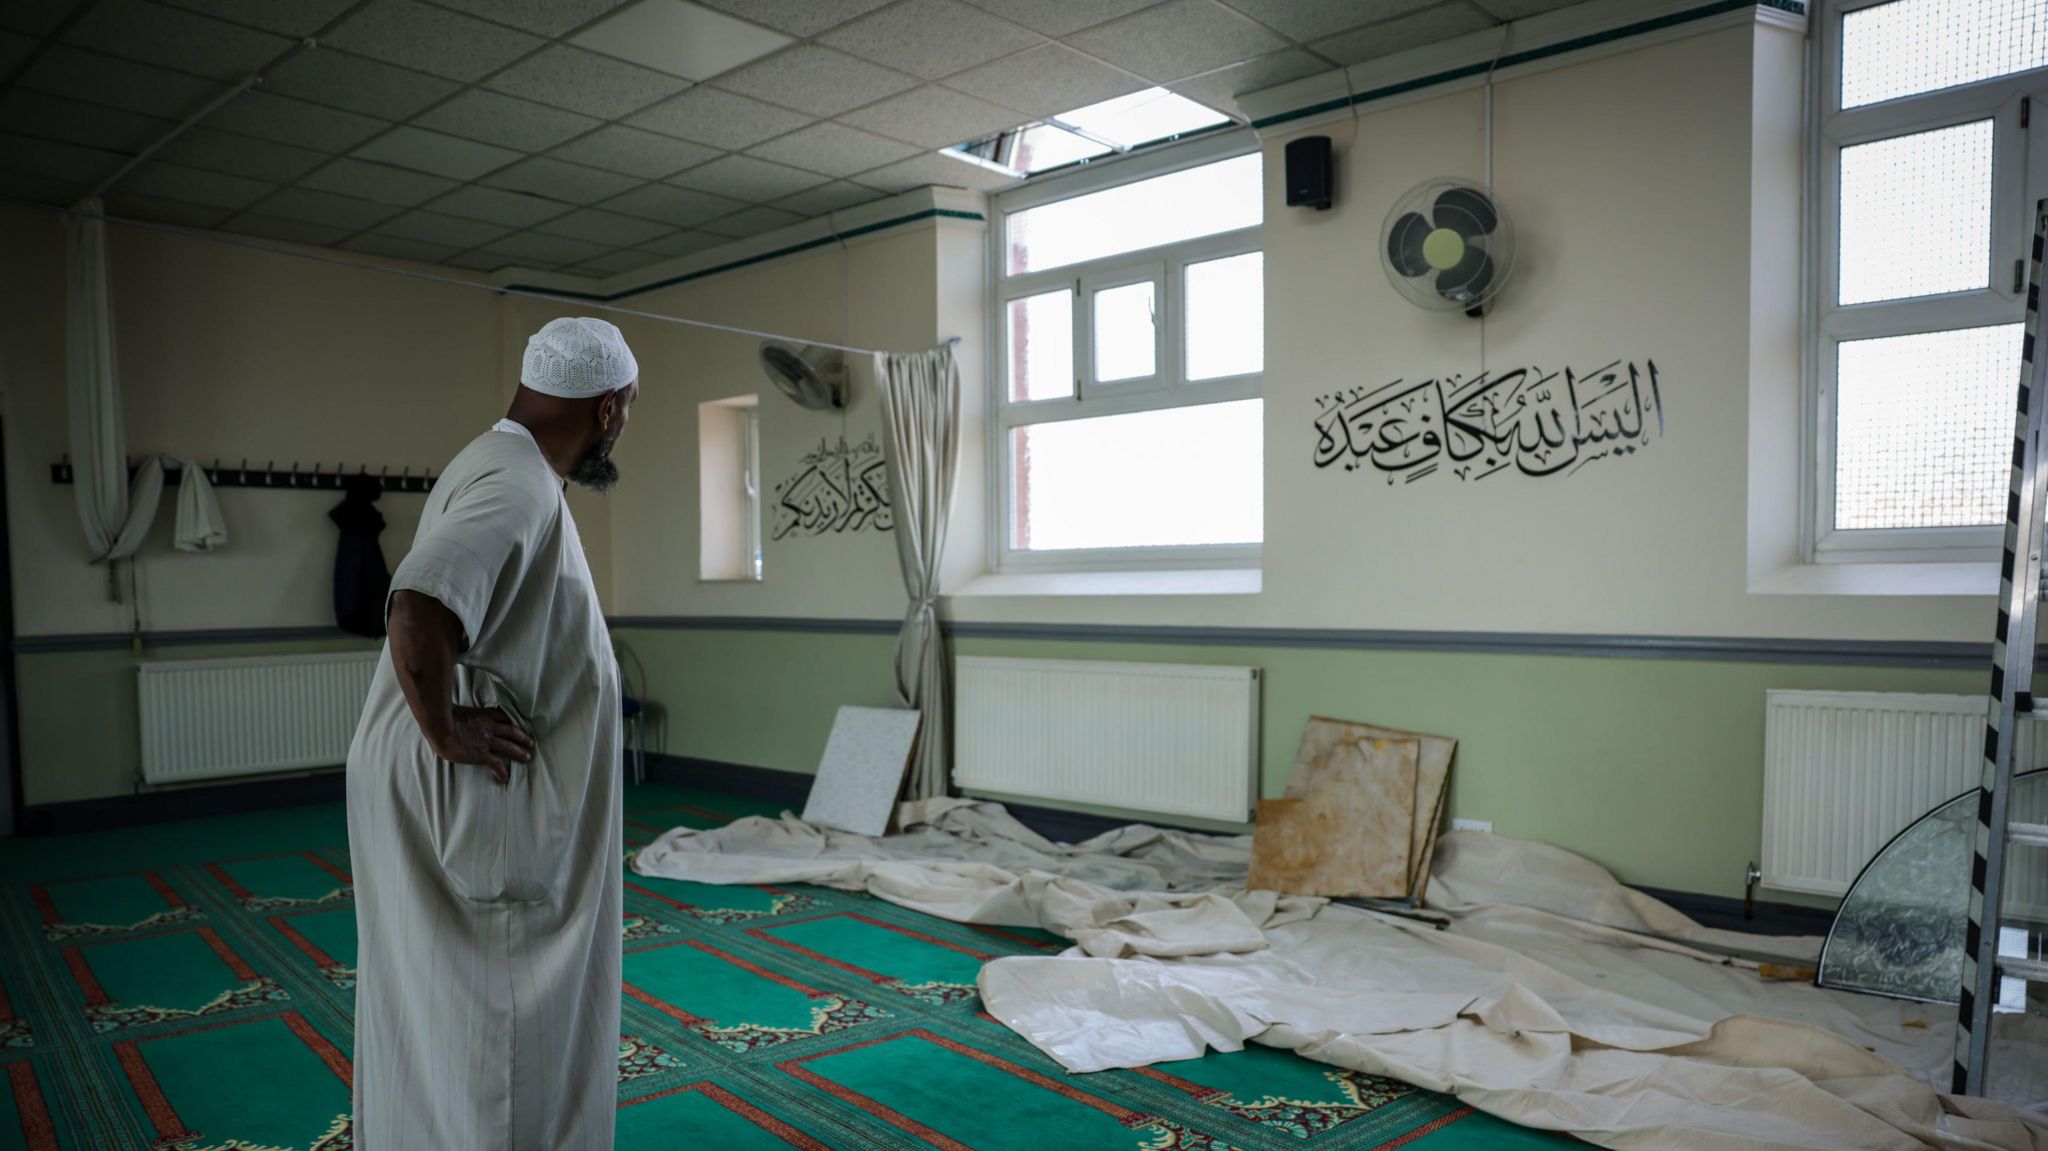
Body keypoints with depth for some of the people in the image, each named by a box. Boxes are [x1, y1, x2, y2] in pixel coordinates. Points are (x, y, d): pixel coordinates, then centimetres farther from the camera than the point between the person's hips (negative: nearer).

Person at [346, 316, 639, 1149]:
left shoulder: (502, 466, 11)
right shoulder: (519, 487, -21)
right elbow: (418, 611, -36)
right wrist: (445, 731, -23)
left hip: (450, 795, 10)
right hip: (465, 797, -10)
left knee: (433, 1006, 20)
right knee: (492, 1018, 2)